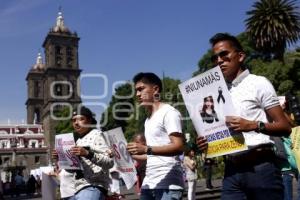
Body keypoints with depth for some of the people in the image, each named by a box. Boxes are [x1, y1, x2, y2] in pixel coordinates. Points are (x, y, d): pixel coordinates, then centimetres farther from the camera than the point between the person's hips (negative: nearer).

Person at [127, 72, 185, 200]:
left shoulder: (168, 112, -6)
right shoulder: (148, 120, 21)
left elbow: (179, 147, -17)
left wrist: (146, 149, -25)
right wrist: (132, 154, 7)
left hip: (168, 184, -8)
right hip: (148, 183, 8)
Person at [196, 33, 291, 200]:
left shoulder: (258, 83, 0)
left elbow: (285, 127, -5)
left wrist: (253, 125, -21)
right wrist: (208, 142, 0)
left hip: (261, 167, -4)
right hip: (232, 170, 5)